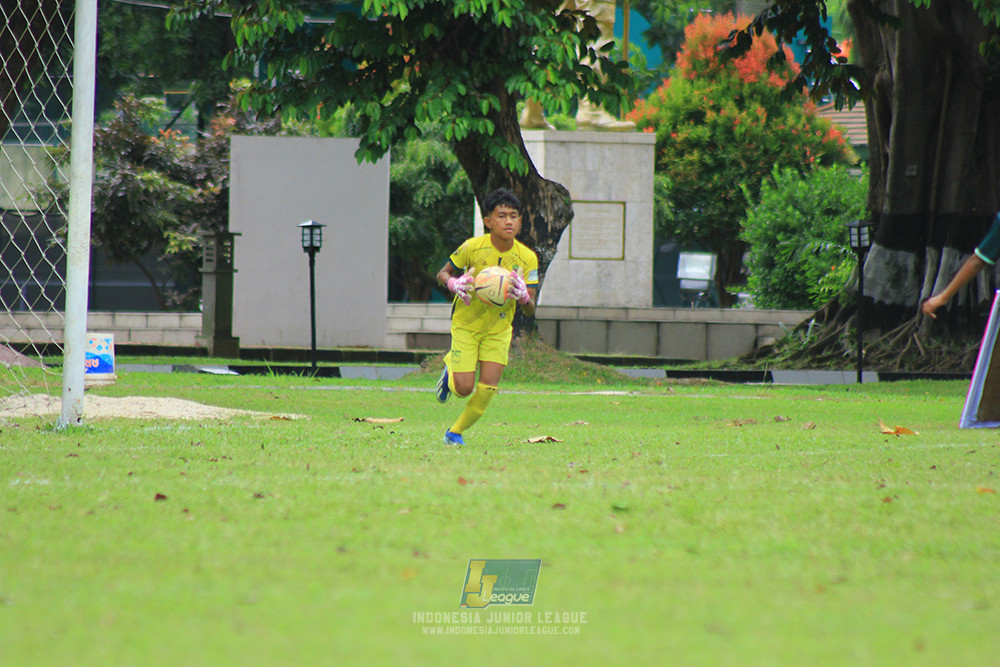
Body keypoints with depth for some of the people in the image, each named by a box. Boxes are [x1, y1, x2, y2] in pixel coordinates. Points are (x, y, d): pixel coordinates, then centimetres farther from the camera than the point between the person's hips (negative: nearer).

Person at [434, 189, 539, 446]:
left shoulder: (527, 258, -13)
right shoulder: (472, 247, -18)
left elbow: (530, 311, -10)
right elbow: (442, 274, -2)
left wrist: (523, 297, -34)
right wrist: (454, 284, -25)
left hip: (499, 328, 2)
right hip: (466, 325, -2)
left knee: (487, 389, -9)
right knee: (464, 388, -10)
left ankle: (456, 432, 16)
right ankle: (450, 367, 27)